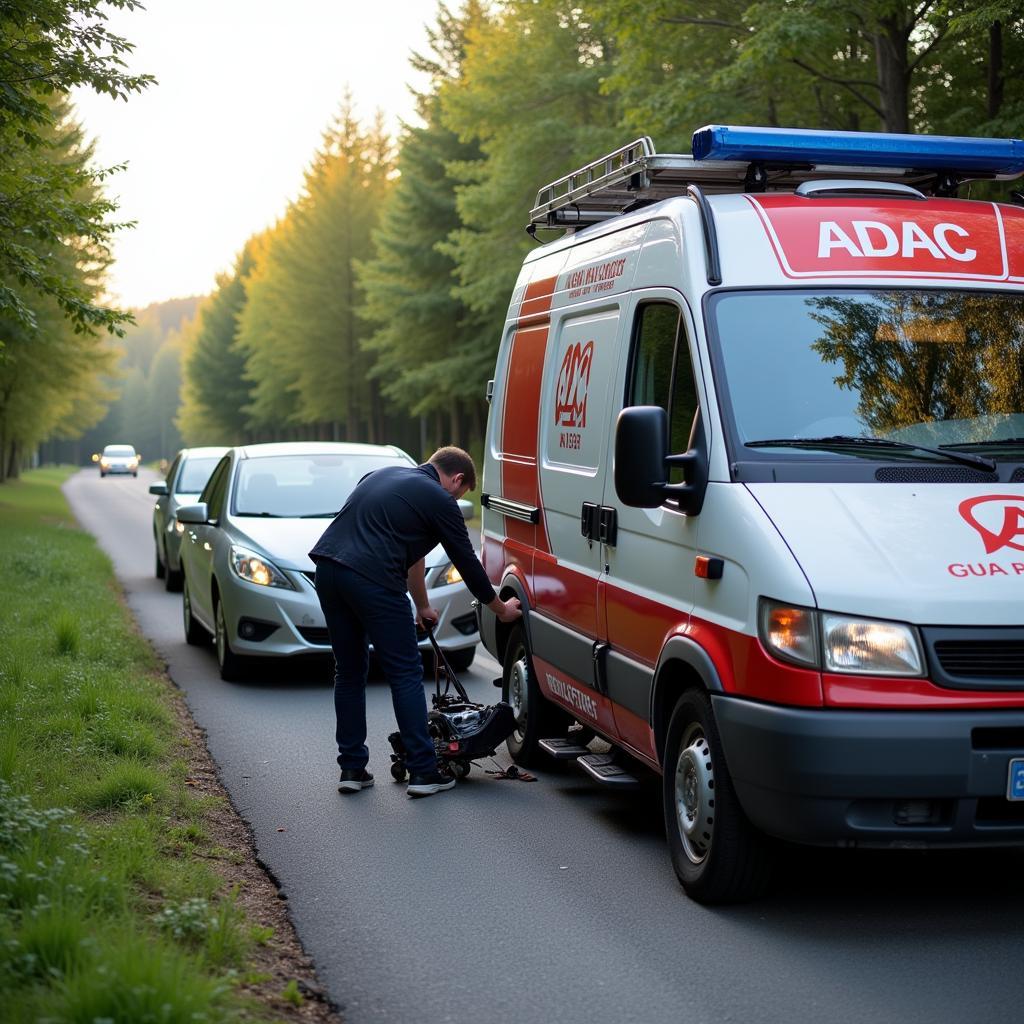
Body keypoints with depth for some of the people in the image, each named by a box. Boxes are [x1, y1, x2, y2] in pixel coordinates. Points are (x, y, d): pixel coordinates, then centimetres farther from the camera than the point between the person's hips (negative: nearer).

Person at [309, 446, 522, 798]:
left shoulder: (384, 476, 27)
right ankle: (423, 772, 3)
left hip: (327, 567, 7)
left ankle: (352, 769, 19)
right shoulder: (439, 500, 4)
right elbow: (467, 563, 11)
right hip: (371, 580, -7)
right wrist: (501, 609, 26)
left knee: (349, 672, 17)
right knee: (405, 674, 3)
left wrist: (422, 606, 44)